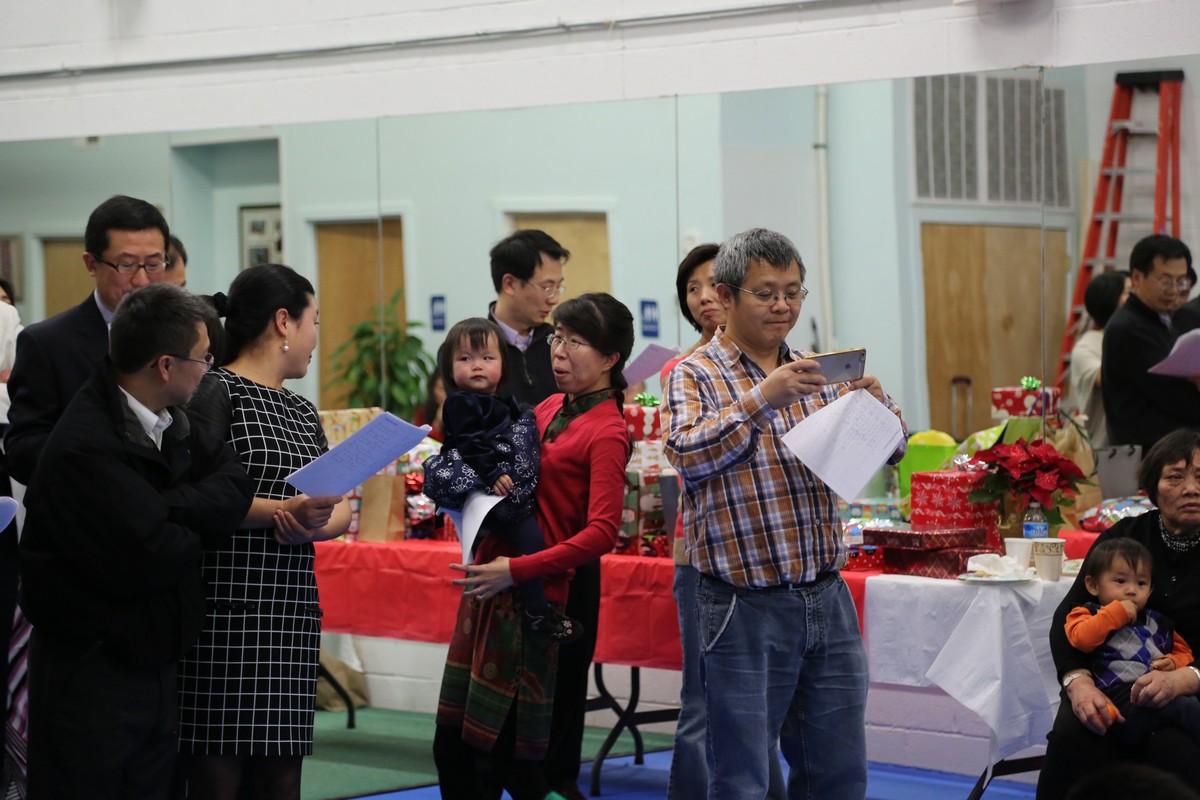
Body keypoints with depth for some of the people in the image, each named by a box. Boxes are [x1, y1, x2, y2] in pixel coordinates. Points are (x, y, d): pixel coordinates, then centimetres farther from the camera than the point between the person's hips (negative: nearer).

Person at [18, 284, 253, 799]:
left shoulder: (167, 422, 5)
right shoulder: (84, 448, -23)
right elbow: (152, 558, -27)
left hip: (155, 666, 8)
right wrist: (193, 529, -6)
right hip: (91, 675, -8)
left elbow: (235, 485, -3)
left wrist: (167, 508, -20)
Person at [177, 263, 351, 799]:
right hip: (224, 613, -7)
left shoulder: (302, 412, 21)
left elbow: (341, 509, 13)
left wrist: (315, 524, -8)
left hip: (291, 615, 7)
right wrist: (280, 510, -21)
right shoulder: (216, 393, -4)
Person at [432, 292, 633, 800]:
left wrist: (517, 569, -23)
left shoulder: (606, 433, -11)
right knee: (453, 746, 10)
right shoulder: (549, 409, 12)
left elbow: (601, 533, -21)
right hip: (488, 584, 8)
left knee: (503, 751, -4)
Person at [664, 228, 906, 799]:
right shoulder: (697, 376, -1)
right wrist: (762, 399, -27)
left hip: (827, 601, 5)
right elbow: (687, 455, -18)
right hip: (745, 610, -5)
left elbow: (889, 451, 11)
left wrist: (874, 401, -10)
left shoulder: (817, 376, 14)